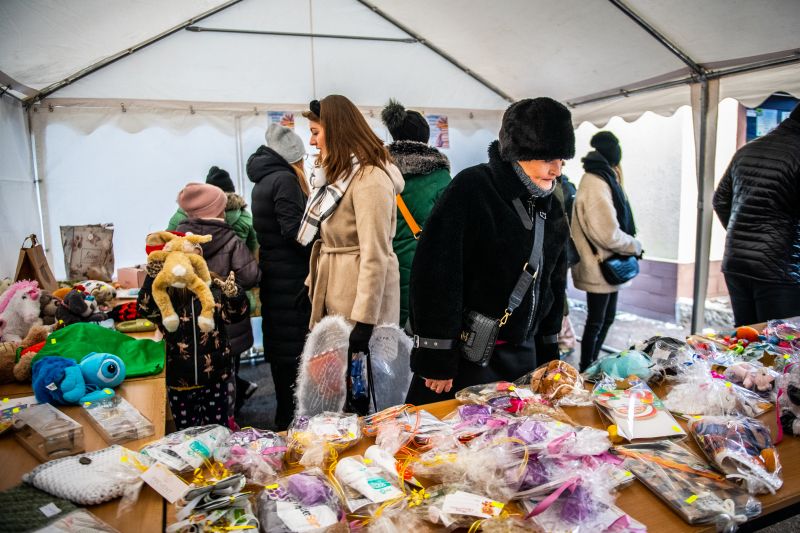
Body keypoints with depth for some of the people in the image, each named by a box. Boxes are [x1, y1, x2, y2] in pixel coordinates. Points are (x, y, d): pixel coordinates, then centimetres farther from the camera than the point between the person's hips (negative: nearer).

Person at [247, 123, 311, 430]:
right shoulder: (285, 179, -13)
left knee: (280, 347, 17)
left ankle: (284, 417, 30)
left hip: (272, 275, 10)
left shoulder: (262, 181, 16)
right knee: (295, 350, -3)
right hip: (291, 278, -9)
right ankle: (292, 418, 5)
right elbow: (295, 230, -21)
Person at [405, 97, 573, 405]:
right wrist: (436, 359, -20)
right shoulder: (472, 189, -14)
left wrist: (548, 355, 15)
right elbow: (435, 273, -20)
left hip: (522, 356, 7)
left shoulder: (552, 211, 9)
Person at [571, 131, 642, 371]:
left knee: (607, 317, 18)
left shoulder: (603, 179, 11)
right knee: (596, 322, 3)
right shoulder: (596, 184, -21)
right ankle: (585, 372, 18)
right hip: (599, 267, -10)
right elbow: (609, 234, -23)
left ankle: (590, 367, 32)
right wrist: (635, 246, -9)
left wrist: (631, 245, 3)